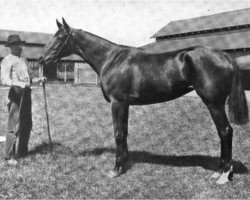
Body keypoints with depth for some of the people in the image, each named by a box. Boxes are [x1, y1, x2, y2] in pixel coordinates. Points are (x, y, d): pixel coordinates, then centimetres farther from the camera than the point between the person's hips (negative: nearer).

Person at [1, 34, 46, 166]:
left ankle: (22, 152, 26)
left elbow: (30, 75, 22)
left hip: (26, 93, 8)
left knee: (27, 125, 13)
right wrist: (18, 83, -31)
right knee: (14, 127, -7)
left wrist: (38, 79, 2)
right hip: (16, 94, -8)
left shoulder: (23, 59, 17)